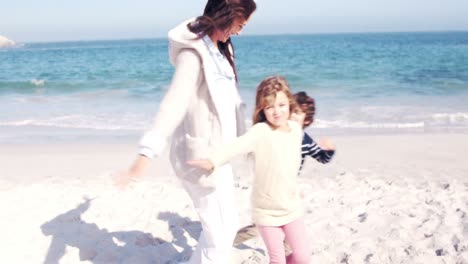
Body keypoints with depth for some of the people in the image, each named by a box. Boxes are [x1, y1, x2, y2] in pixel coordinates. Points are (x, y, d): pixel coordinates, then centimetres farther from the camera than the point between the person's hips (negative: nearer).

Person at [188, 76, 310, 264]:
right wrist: (212, 161, -57)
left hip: (291, 207, 5)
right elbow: (236, 146, -41)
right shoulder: (260, 132, -22)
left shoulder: (296, 128, -4)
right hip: (266, 211, -4)